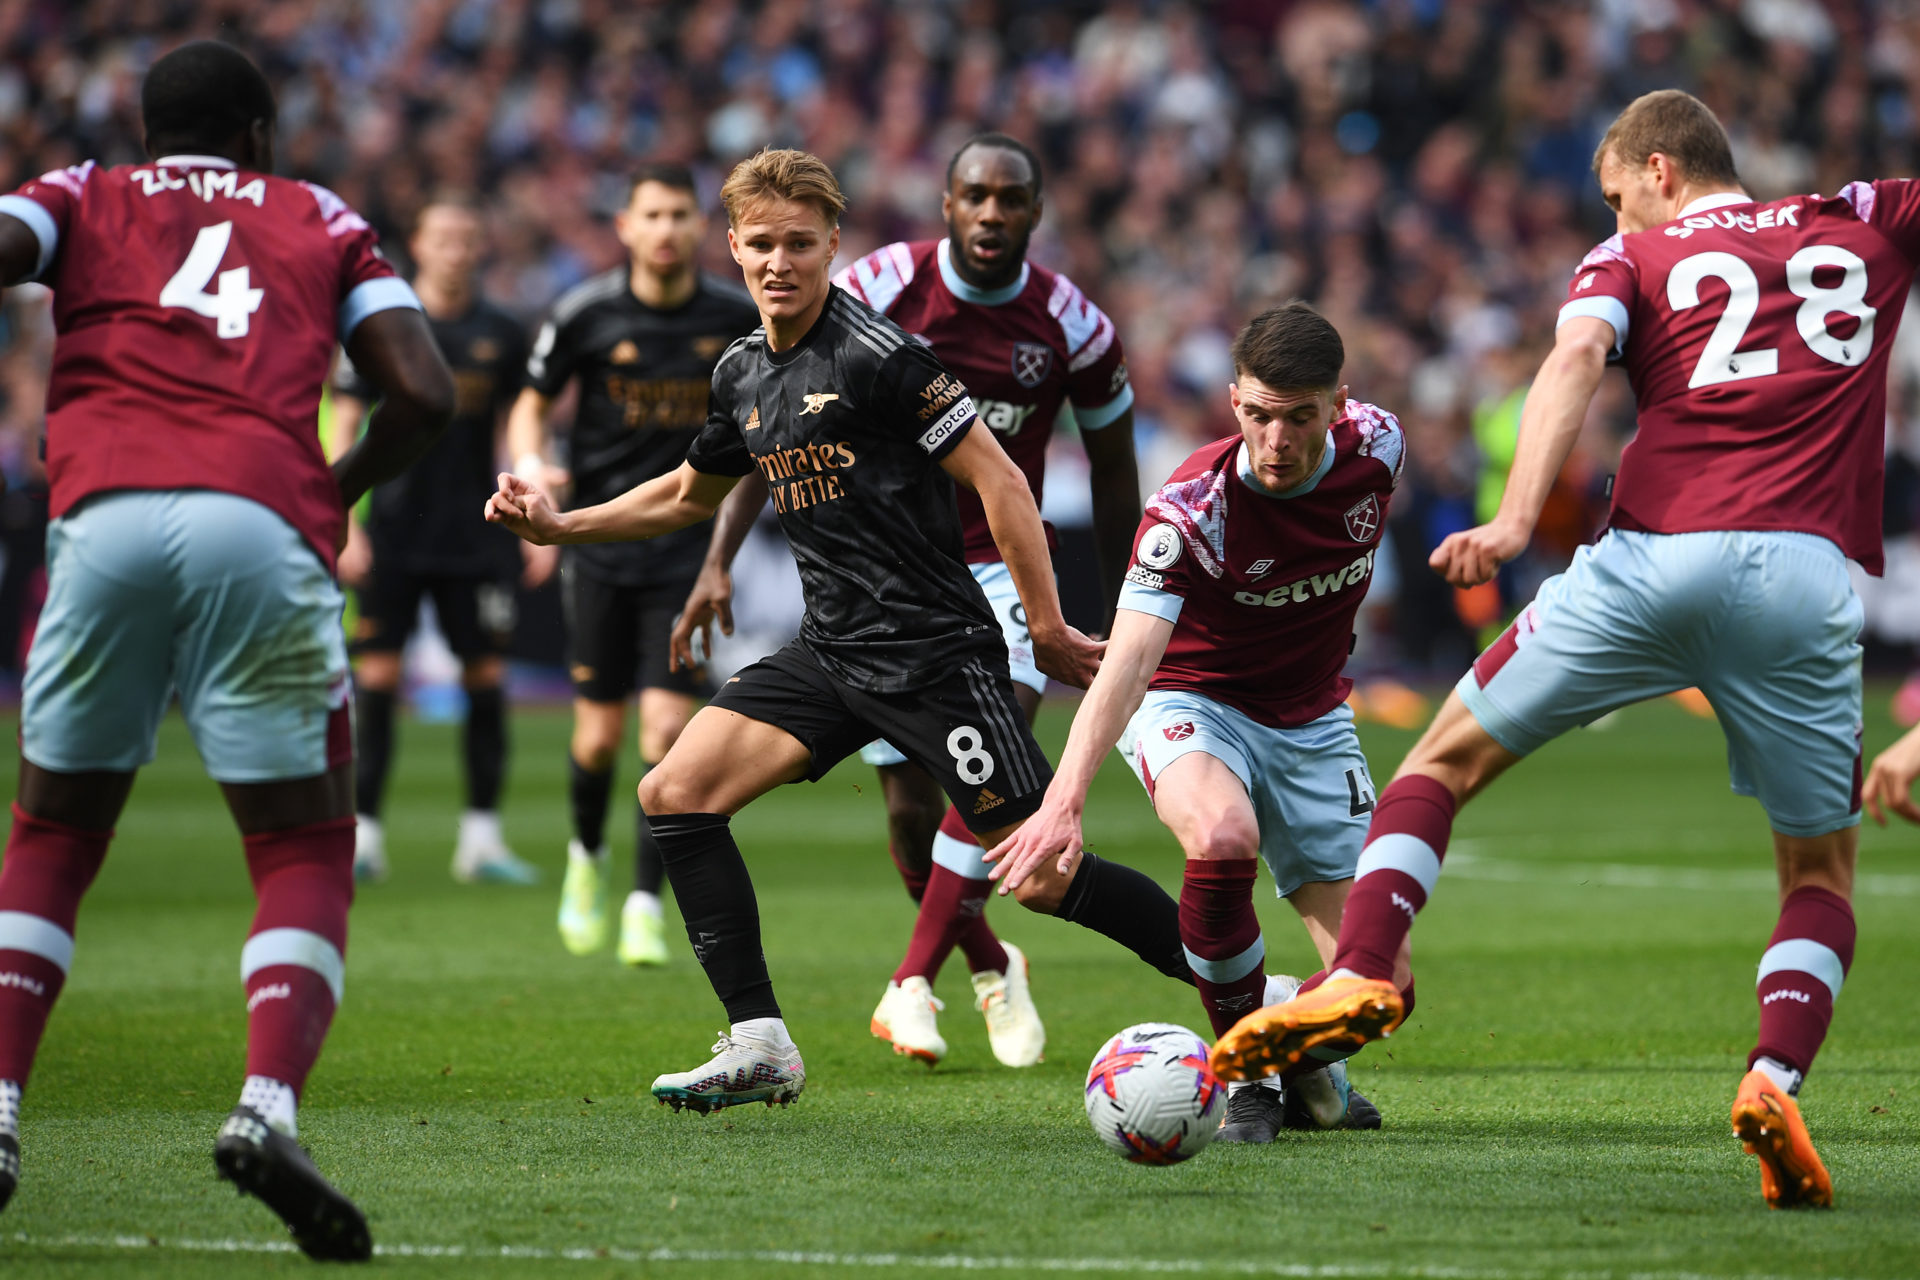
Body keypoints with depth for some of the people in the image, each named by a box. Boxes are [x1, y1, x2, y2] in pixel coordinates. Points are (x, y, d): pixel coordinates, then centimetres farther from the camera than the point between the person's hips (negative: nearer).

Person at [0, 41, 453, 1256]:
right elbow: (424, 393, 12)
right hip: (259, 517, -1)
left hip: (104, 516, 1)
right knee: (307, 856, 7)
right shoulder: (323, 219, 24)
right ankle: (269, 1105, -17)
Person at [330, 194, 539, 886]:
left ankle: (482, 836, 7)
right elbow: (344, 427, 1)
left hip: (476, 539, 2)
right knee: (377, 676, -3)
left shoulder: (502, 335, 6)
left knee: (487, 677, 0)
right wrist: (346, 525, -7)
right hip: (392, 536, -2)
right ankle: (364, 834, 2)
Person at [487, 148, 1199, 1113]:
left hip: (934, 652, -8)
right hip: (831, 653, 8)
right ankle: (759, 1046, -3)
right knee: (674, 794, -6)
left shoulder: (876, 355, -13)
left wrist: (1047, 629, -11)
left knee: (1041, 875, -11)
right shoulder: (743, 374, 11)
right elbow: (690, 494, 30)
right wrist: (559, 526, 20)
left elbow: (996, 480, -11)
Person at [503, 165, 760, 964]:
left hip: (687, 550, 0)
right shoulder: (585, 314, -7)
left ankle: (645, 908, -1)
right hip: (600, 542, 0)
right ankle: (587, 855, 35)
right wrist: (529, 464, -15)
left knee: (667, 728, -11)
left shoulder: (736, 317, -4)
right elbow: (532, 404, 4)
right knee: (599, 735, 4)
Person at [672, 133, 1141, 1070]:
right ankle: (991, 967, 26)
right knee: (912, 806, -2)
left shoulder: (1074, 328, -7)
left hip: (995, 563, 0)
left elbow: (1114, 479, 8)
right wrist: (718, 560, -11)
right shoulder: (877, 291, -11)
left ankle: (913, 982, -17)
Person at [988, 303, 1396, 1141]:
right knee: (1223, 836, -39)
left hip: (1312, 719, 4)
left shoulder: (1376, 444, -15)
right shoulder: (1192, 506, -29)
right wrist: (1065, 798, -52)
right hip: (1191, 702, -4)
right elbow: (1129, 658, -39)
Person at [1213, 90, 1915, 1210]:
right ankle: (1777, 1077, -10)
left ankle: (1362, 974, -4)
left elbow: (1579, 353, -6)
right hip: (1808, 579, 1)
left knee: (1449, 756, 16)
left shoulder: (1636, 256, 13)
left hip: (1654, 559, -1)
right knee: (1822, 871, 15)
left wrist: (1518, 517, -18)